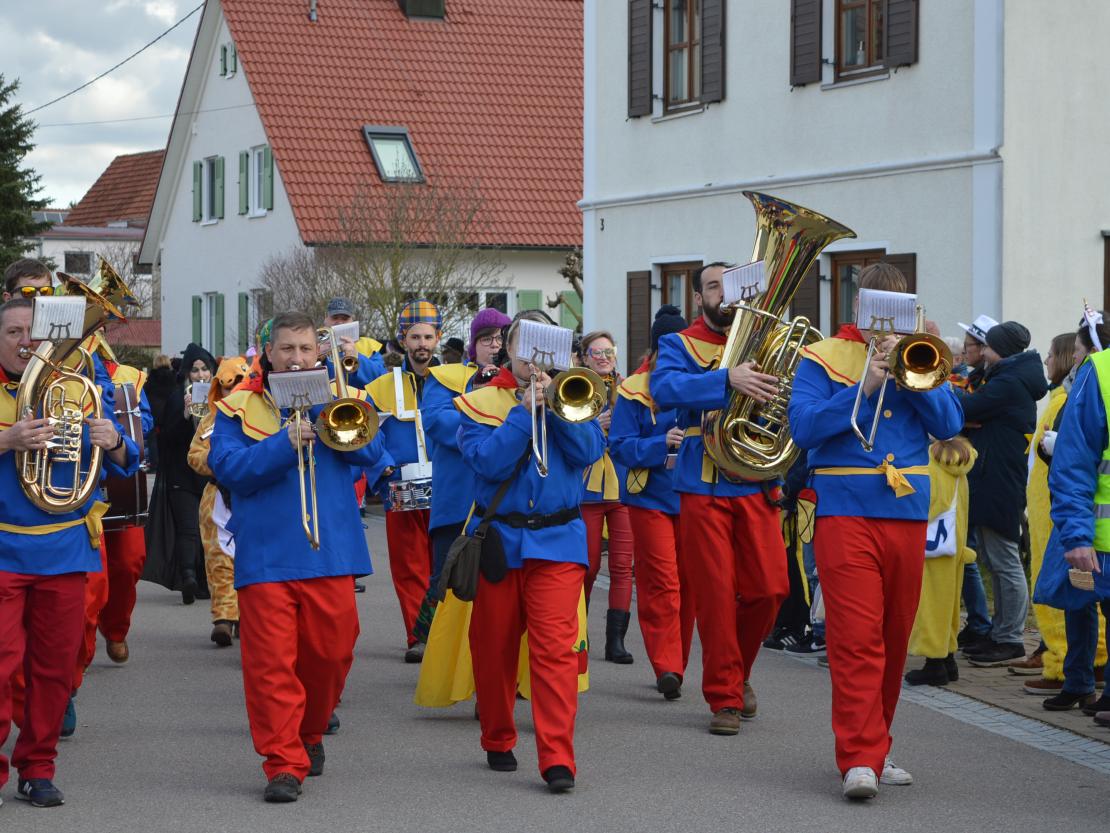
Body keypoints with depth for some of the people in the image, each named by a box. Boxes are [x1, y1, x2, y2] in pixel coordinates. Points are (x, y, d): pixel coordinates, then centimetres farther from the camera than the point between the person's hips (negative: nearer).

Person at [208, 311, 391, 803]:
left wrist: (326, 411, -15)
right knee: (271, 662, -7)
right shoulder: (238, 407, 6)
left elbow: (370, 452, -3)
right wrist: (285, 442, -19)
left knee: (331, 653, 9)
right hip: (264, 554, -2)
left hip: (331, 552, 2)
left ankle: (309, 734, 33)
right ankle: (283, 763, -2)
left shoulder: (342, 398, 11)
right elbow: (227, 469, -8)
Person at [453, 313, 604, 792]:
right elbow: (487, 461, -11)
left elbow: (589, 451, -6)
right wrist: (525, 410, -15)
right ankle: (498, 742, 29)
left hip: (557, 541, 0)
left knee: (556, 648, -12)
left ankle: (557, 759, -15)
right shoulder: (479, 402, 4)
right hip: (496, 540, 1)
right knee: (494, 648, 10)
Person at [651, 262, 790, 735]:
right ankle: (724, 696, 6)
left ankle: (737, 672, 25)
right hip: (703, 486, -3)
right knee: (716, 593, -4)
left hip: (756, 483, 3)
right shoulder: (680, 345, 2)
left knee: (770, 588, -1)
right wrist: (728, 380, -33)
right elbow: (664, 388, -19)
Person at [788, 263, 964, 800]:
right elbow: (803, 427, -9)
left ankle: (872, 747, 21)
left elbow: (949, 424, 4)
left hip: (907, 513, 4)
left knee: (893, 637, 10)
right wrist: (864, 386, -16)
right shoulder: (822, 358, 4)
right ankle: (859, 758, -15)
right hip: (845, 510, -4)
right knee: (856, 635, -13)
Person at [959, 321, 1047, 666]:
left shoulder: (1008, 384, -16)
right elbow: (977, 414, 10)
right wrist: (967, 420, -11)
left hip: (999, 485, -10)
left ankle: (1011, 640, -2)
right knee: (997, 563, 14)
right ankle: (999, 634, 21)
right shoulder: (1011, 380, 17)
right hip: (989, 482, 10)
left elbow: (962, 409, -19)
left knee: (1005, 563, -5)